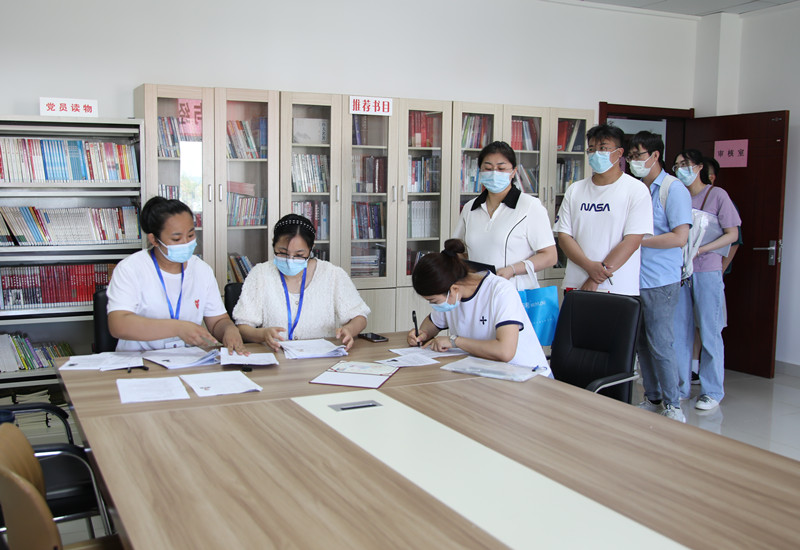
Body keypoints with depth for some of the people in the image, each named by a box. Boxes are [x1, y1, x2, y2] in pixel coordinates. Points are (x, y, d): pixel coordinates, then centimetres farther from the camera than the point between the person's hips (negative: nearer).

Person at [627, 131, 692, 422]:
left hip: (660, 281, -7)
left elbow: (680, 237, -15)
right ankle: (652, 398, 23)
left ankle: (672, 404, 9)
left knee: (660, 343, -4)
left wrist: (637, 240, -16)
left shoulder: (674, 189, -7)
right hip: (634, 278, 7)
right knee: (640, 342, 11)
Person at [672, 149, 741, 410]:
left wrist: (700, 250, -14)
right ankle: (681, 387, 17)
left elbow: (732, 234, -3)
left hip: (706, 270, -4)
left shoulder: (717, 195, -1)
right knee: (679, 330, 7)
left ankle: (712, 391, 8)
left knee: (710, 331, -1)